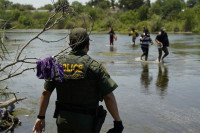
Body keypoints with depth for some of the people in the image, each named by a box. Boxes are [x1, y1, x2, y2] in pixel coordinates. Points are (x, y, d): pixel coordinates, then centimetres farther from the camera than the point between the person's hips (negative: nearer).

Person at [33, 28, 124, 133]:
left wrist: (41, 117, 12)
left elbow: (45, 92, 3)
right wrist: (118, 121, -6)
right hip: (86, 121, -3)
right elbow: (109, 97, -15)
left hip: (62, 120, 4)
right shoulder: (94, 66, -13)